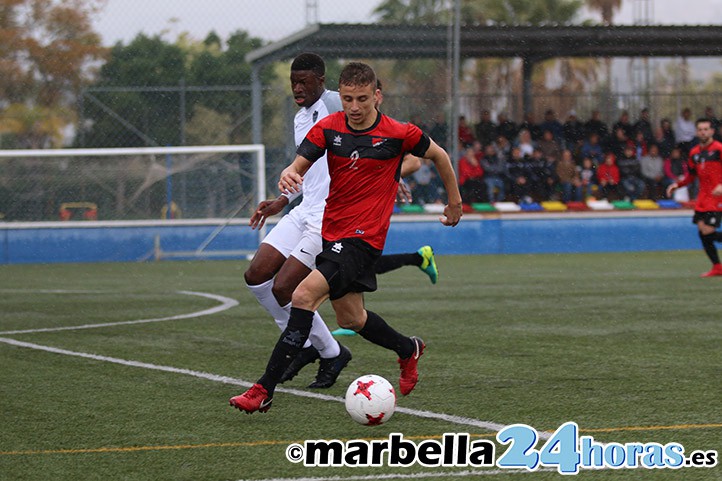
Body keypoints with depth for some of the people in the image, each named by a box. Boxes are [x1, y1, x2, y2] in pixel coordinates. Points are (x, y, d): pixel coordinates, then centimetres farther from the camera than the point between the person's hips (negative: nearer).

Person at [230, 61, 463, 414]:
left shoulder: (398, 134, -9)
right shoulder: (329, 128, 0)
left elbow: (438, 155, 8)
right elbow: (300, 164, -7)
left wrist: (455, 201, 18)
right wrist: (289, 174, -32)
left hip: (362, 238, -6)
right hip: (332, 231, 6)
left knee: (305, 295, -23)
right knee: (350, 318, 20)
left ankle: (265, 390, -24)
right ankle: (408, 350, 49)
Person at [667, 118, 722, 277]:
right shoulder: (694, 152, 13)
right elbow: (691, 176, 23)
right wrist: (677, 184, 7)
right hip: (703, 197, 7)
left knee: (708, 232, -17)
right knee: (702, 231, 2)